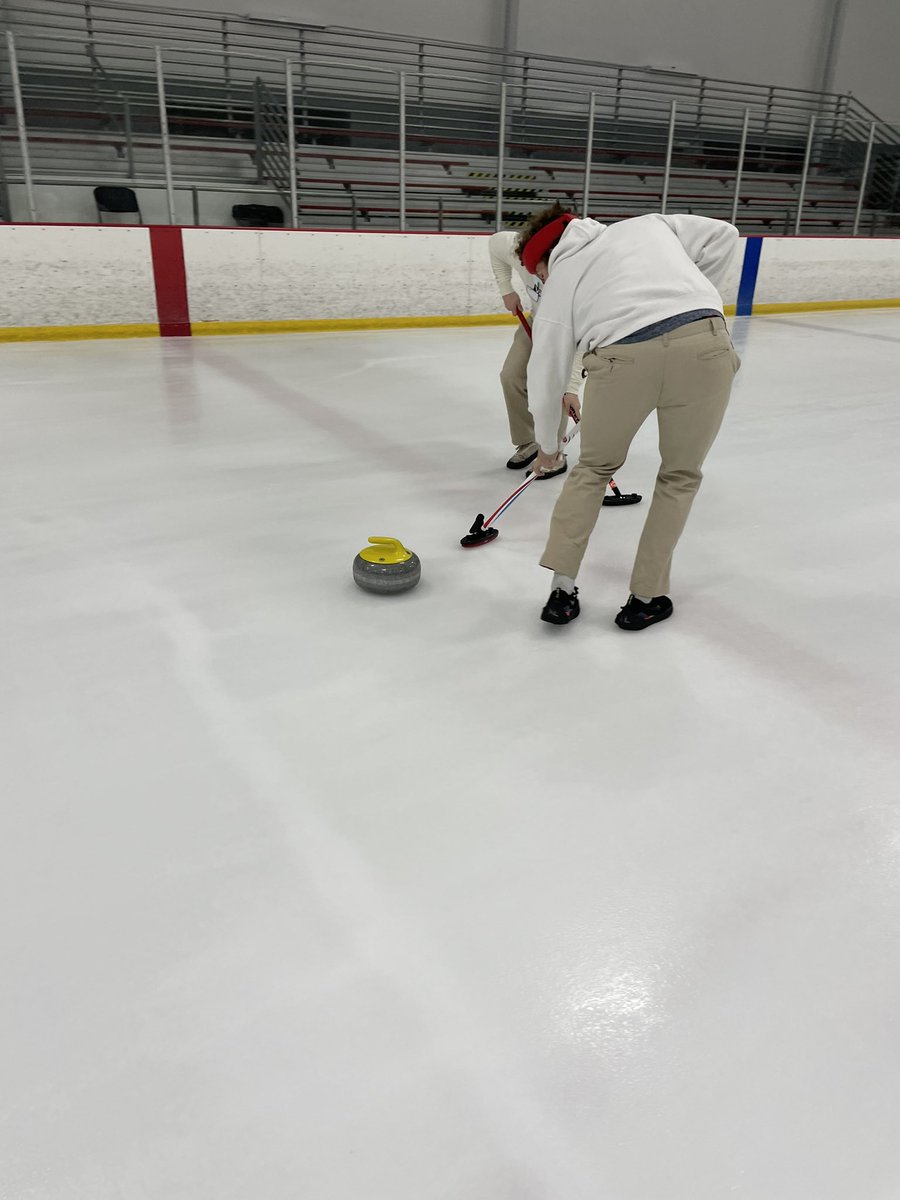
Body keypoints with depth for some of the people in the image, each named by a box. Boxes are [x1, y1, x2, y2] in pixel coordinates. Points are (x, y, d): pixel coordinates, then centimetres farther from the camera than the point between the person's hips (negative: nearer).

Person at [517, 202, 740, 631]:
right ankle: (645, 599, 23)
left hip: (622, 356, -1)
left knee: (594, 468, 24)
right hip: (705, 342, 1)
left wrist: (547, 445, 40)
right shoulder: (645, 223, 31)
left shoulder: (559, 280, 25)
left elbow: (544, 374, 27)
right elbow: (722, 234, 23)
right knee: (680, 477, 20)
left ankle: (562, 588, 22)